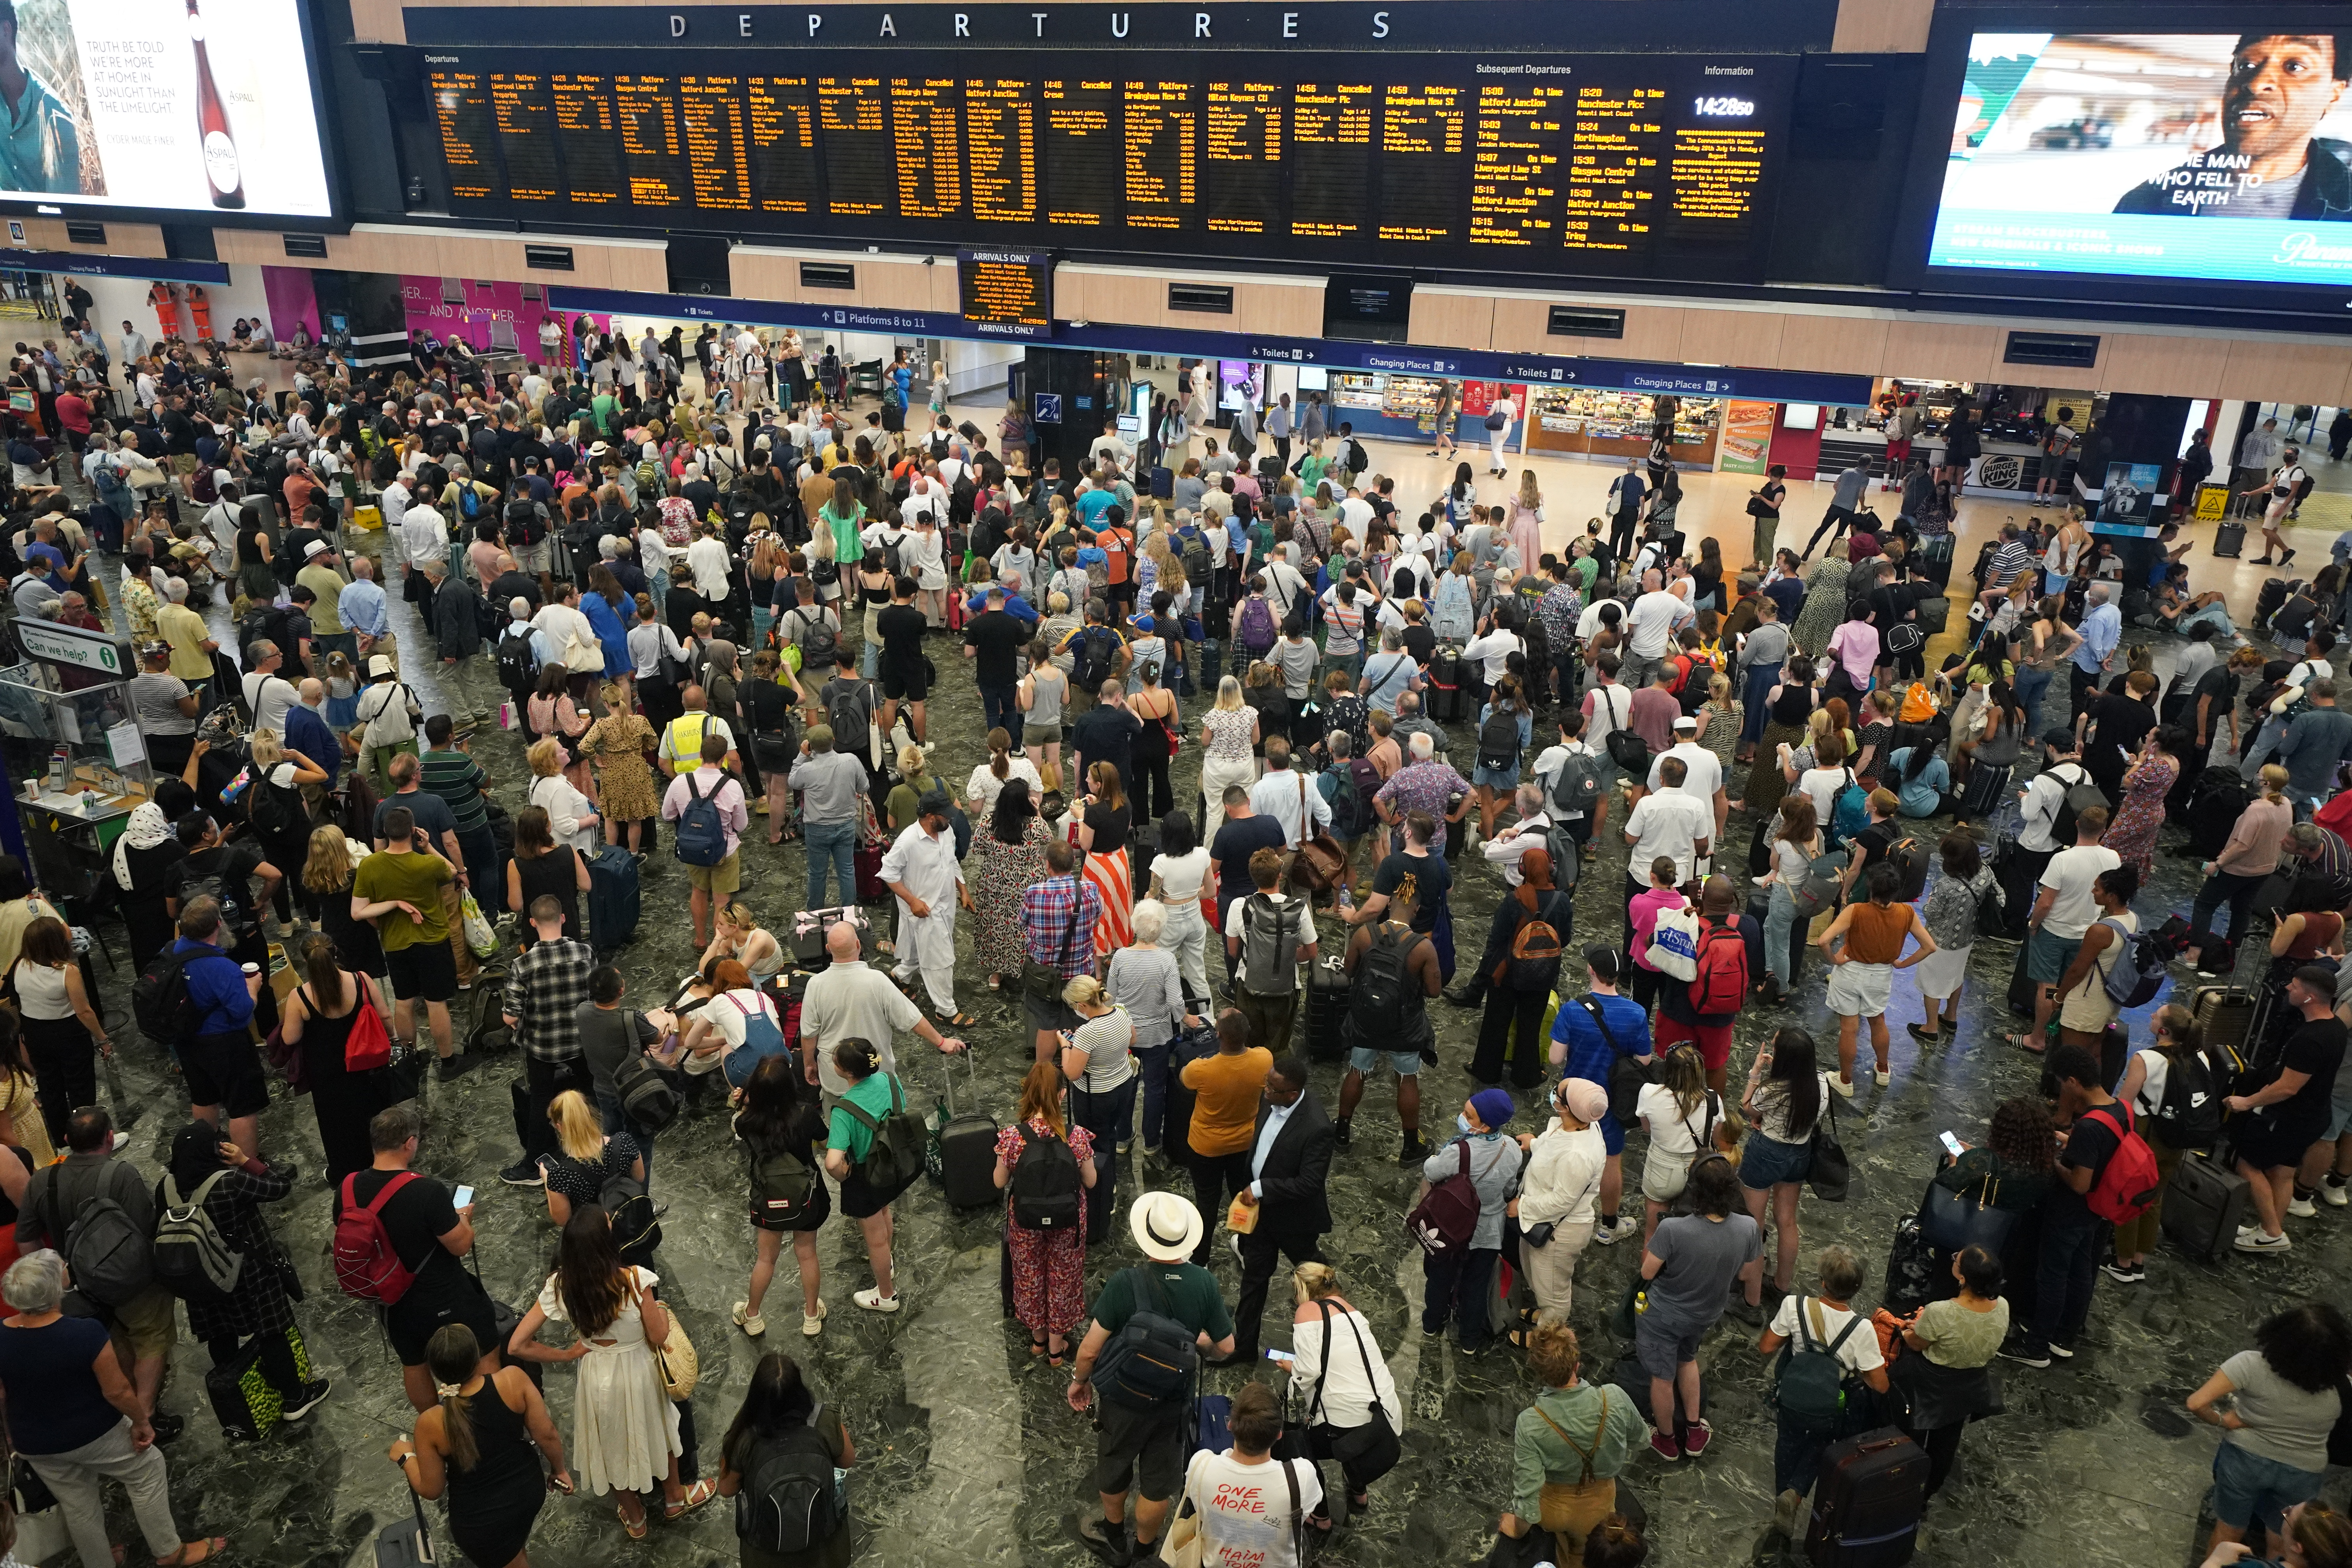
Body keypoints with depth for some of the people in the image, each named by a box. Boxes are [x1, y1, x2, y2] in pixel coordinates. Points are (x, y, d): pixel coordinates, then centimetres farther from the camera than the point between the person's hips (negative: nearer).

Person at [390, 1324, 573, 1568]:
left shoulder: (431, 1423, -26)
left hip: (481, 1521, -3)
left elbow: (431, 1490, -11)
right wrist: (559, 1470, 6)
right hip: (530, 1490, 3)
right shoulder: (514, 1379, -24)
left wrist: (405, 1457, 7)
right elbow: (547, 1435, -14)